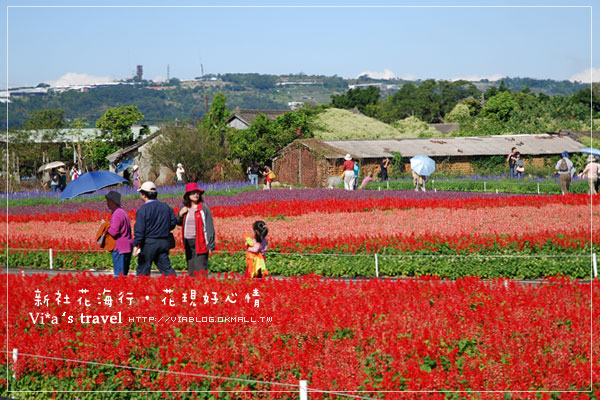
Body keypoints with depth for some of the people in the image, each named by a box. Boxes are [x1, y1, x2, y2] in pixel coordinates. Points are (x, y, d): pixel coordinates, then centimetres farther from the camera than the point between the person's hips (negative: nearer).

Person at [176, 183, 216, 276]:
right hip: (188, 243, 6)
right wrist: (180, 215, 1)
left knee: (200, 270, -10)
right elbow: (179, 223, 23)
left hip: (200, 243, -6)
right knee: (191, 269, 10)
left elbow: (210, 227, -7)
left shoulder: (203, 208, -6)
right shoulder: (185, 208, 10)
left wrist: (210, 245, -11)